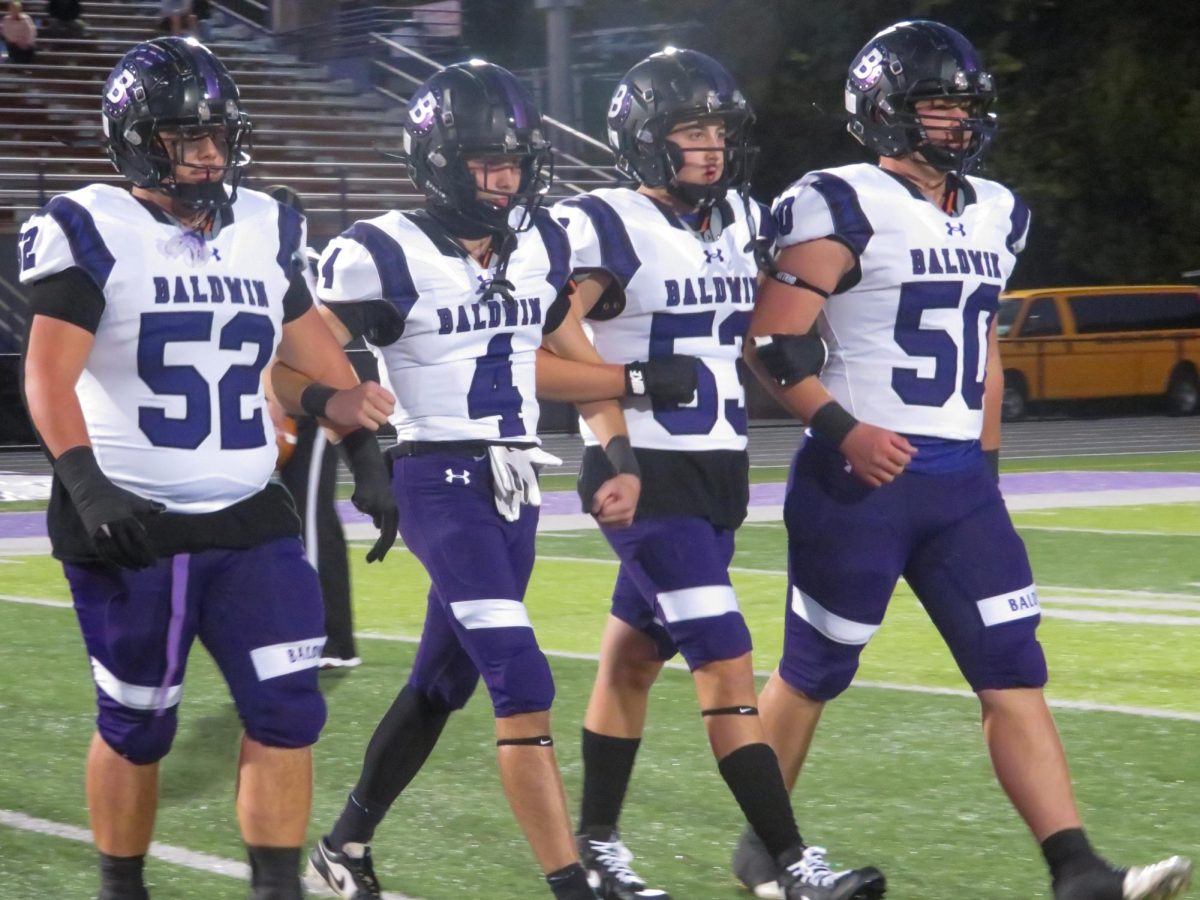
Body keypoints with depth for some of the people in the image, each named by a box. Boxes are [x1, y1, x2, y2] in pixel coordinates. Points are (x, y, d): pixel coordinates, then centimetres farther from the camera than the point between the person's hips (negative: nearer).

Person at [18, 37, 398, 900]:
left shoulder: (264, 230, 8)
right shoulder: (94, 234, -8)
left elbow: (314, 346, 20)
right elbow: (49, 376, -16)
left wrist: (367, 457, 16)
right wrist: (86, 484, -29)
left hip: (246, 519, 4)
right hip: (130, 526, -4)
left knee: (287, 712, -6)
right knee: (138, 724, 7)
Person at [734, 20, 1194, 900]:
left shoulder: (995, 214, 13)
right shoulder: (843, 208, -10)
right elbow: (773, 343, -13)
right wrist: (842, 430, -23)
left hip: (959, 481, 6)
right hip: (860, 479, -6)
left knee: (1015, 671, -2)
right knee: (815, 670, 6)